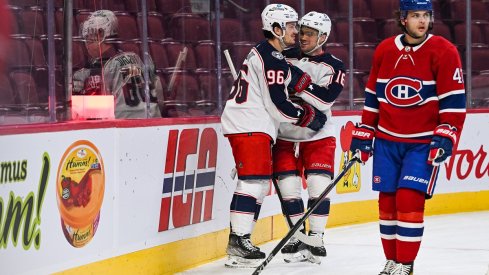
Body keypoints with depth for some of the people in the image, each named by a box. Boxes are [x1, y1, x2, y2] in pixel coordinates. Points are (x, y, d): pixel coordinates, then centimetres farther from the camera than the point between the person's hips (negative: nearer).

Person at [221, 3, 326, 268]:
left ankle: (239, 240, 14)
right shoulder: (272, 59, -15)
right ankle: (239, 240, -19)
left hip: (253, 124, 11)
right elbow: (277, 104, -17)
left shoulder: (265, 53, 19)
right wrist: (307, 116, -5)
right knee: (253, 180, -15)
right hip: (250, 125, -11)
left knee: (259, 182, 12)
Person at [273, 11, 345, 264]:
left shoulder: (334, 67, -4)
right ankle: (297, 239, 7)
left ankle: (316, 238, -1)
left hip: (318, 136, -2)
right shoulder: (286, 58, 3)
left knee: (319, 186, -12)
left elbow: (325, 99, -20)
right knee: (289, 188, -3)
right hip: (285, 136, 2)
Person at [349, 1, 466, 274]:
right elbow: (373, 95, 14)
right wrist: (364, 134, 12)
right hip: (387, 141, 4)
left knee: (409, 199, -13)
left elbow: (454, 100, -9)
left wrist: (446, 138, -16)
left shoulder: (444, 51, -8)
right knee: (387, 201, 5)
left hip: (424, 143, -4)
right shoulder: (385, 50, 5)